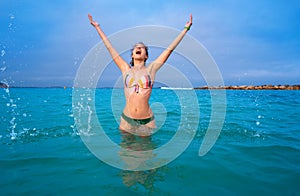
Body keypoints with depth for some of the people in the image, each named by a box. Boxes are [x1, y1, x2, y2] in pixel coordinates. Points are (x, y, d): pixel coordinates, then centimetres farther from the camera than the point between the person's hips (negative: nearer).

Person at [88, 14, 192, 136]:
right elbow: (109, 47, 12)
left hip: (146, 121, -1)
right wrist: (97, 27, 19)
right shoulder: (126, 69, 6)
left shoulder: (151, 69, 4)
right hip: (126, 120, 1)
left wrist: (186, 28, 8)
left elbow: (170, 49, 5)